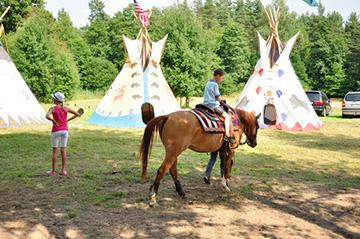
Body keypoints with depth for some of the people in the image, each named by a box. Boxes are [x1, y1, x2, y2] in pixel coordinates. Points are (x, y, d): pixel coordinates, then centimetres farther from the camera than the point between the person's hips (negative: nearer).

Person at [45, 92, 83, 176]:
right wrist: (67, 120, 9)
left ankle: (53, 171, 10)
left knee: (54, 151, 4)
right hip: (65, 130, 4)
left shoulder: (53, 108, -9)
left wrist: (54, 121, -12)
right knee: (63, 151, 7)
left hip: (56, 131, -4)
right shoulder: (66, 108, 3)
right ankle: (63, 170, 9)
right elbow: (78, 114, 6)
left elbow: (47, 116, -28)